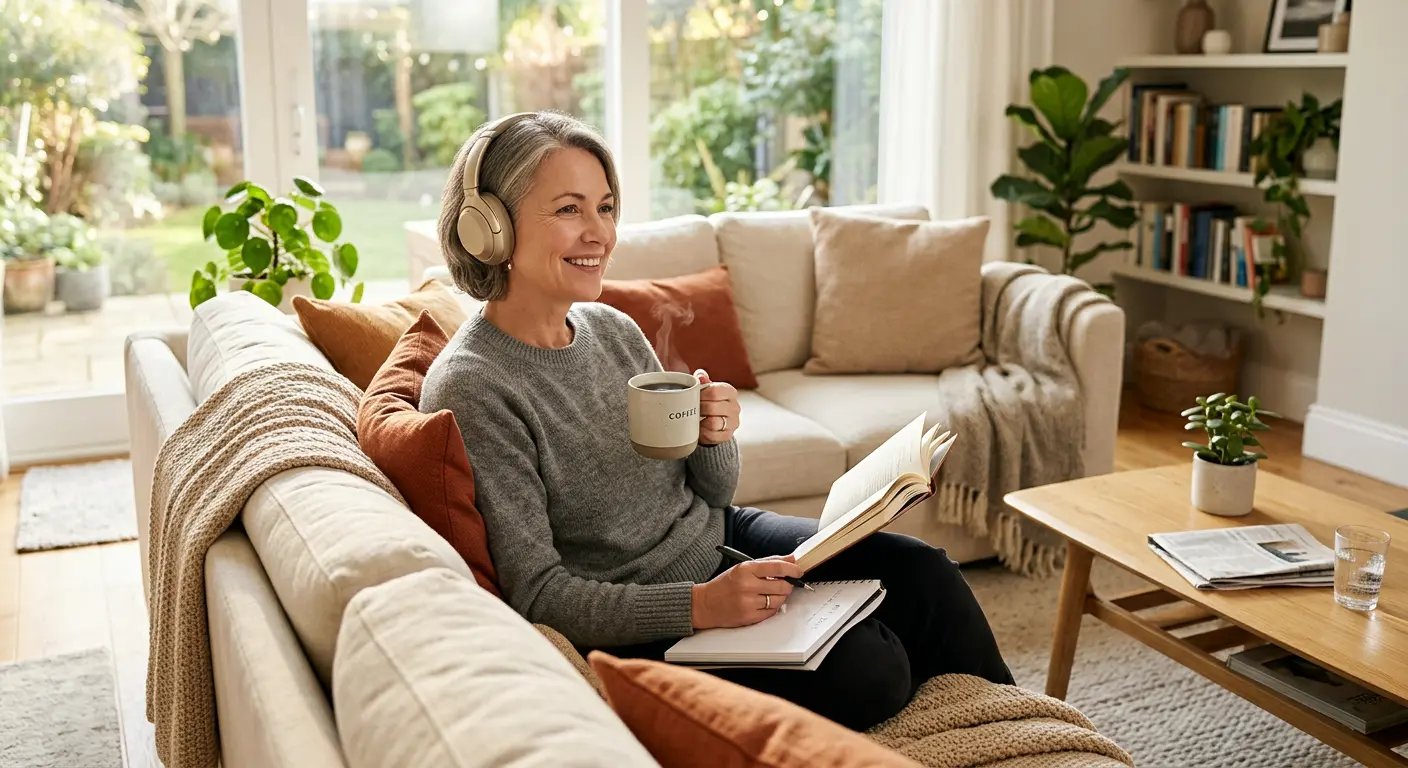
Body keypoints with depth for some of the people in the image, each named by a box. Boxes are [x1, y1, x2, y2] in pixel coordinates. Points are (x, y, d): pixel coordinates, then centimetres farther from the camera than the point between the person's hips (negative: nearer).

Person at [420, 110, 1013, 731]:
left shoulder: (614, 330, 0)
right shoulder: (470, 389, -21)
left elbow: (713, 494, 8)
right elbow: (538, 596, -22)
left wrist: (715, 440, -15)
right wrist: (702, 604, -30)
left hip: (720, 540, 7)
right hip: (637, 624, -7)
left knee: (923, 572, -5)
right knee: (869, 667, -20)